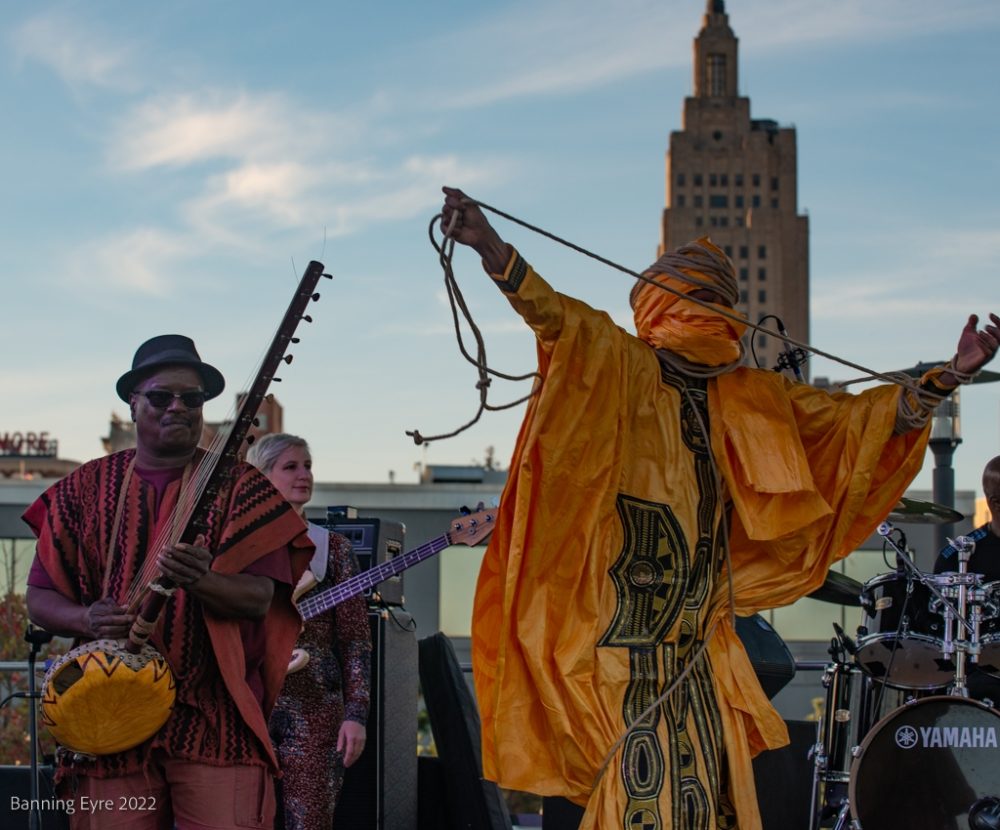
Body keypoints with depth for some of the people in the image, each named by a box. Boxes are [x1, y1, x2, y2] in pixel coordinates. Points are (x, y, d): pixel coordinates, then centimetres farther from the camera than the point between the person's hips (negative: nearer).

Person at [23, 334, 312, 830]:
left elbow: (260, 598, -4)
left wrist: (202, 582, -25)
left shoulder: (238, 486, 6)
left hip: (216, 716, -2)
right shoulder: (85, 489, 12)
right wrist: (87, 619, -10)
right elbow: (40, 597, 12)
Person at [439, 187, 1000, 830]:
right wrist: (488, 245, -36)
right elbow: (557, 315, -20)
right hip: (627, 627, -6)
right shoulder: (619, 368, -3)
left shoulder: (754, 401, 14)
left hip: (699, 645, 6)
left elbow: (857, 417, 18)